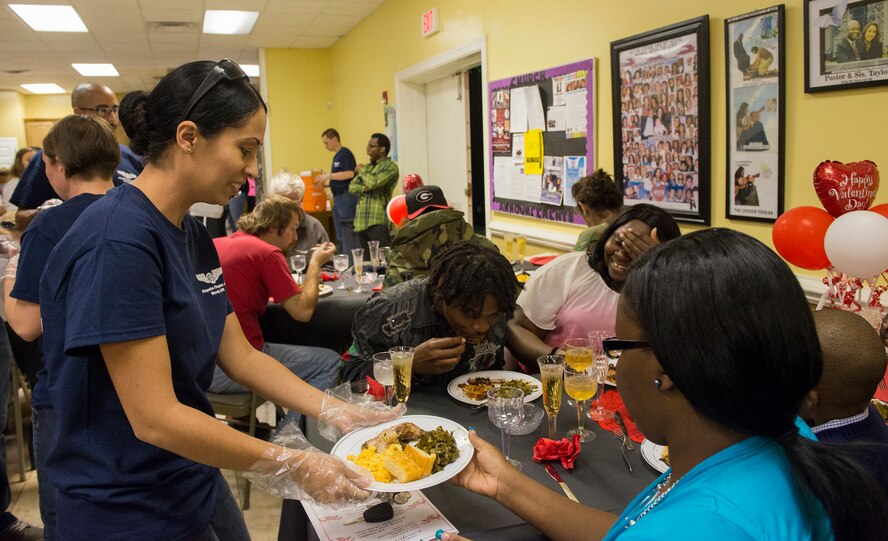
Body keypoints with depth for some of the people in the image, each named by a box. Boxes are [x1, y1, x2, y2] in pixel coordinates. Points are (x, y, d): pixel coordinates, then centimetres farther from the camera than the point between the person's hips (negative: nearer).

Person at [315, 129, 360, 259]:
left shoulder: (345, 153, -8)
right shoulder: (336, 156, 19)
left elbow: (350, 174, -20)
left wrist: (328, 176, -15)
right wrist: (327, 184, 10)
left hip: (347, 197, -10)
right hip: (338, 198, 10)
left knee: (348, 232, -9)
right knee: (340, 236, 13)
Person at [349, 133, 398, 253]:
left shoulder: (390, 167, -2)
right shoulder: (367, 167, 21)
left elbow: (373, 182, -16)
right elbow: (352, 187, 12)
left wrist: (362, 170, 3)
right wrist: (366, 187, -8)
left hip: (378, 223, -7)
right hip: (361, 222, 7)